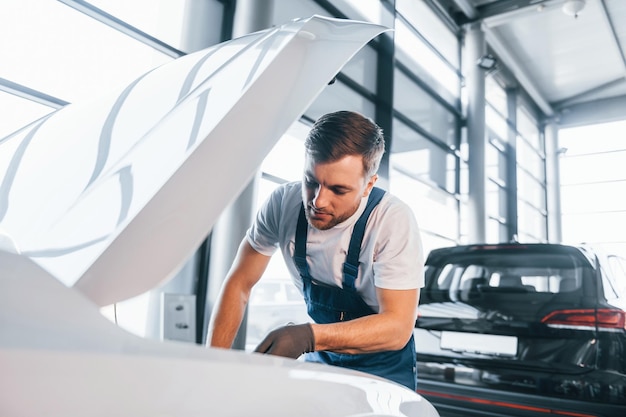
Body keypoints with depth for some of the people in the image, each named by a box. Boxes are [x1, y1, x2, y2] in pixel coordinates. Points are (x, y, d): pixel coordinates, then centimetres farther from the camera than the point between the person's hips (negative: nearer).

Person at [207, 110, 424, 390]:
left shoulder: (393, 220, -28)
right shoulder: (283, 202, -18)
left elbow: (398, 327, -29)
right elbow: (239, 284, -10)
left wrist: (310, 336, -42)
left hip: (382, 366, -3)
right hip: (320, 359, 3)